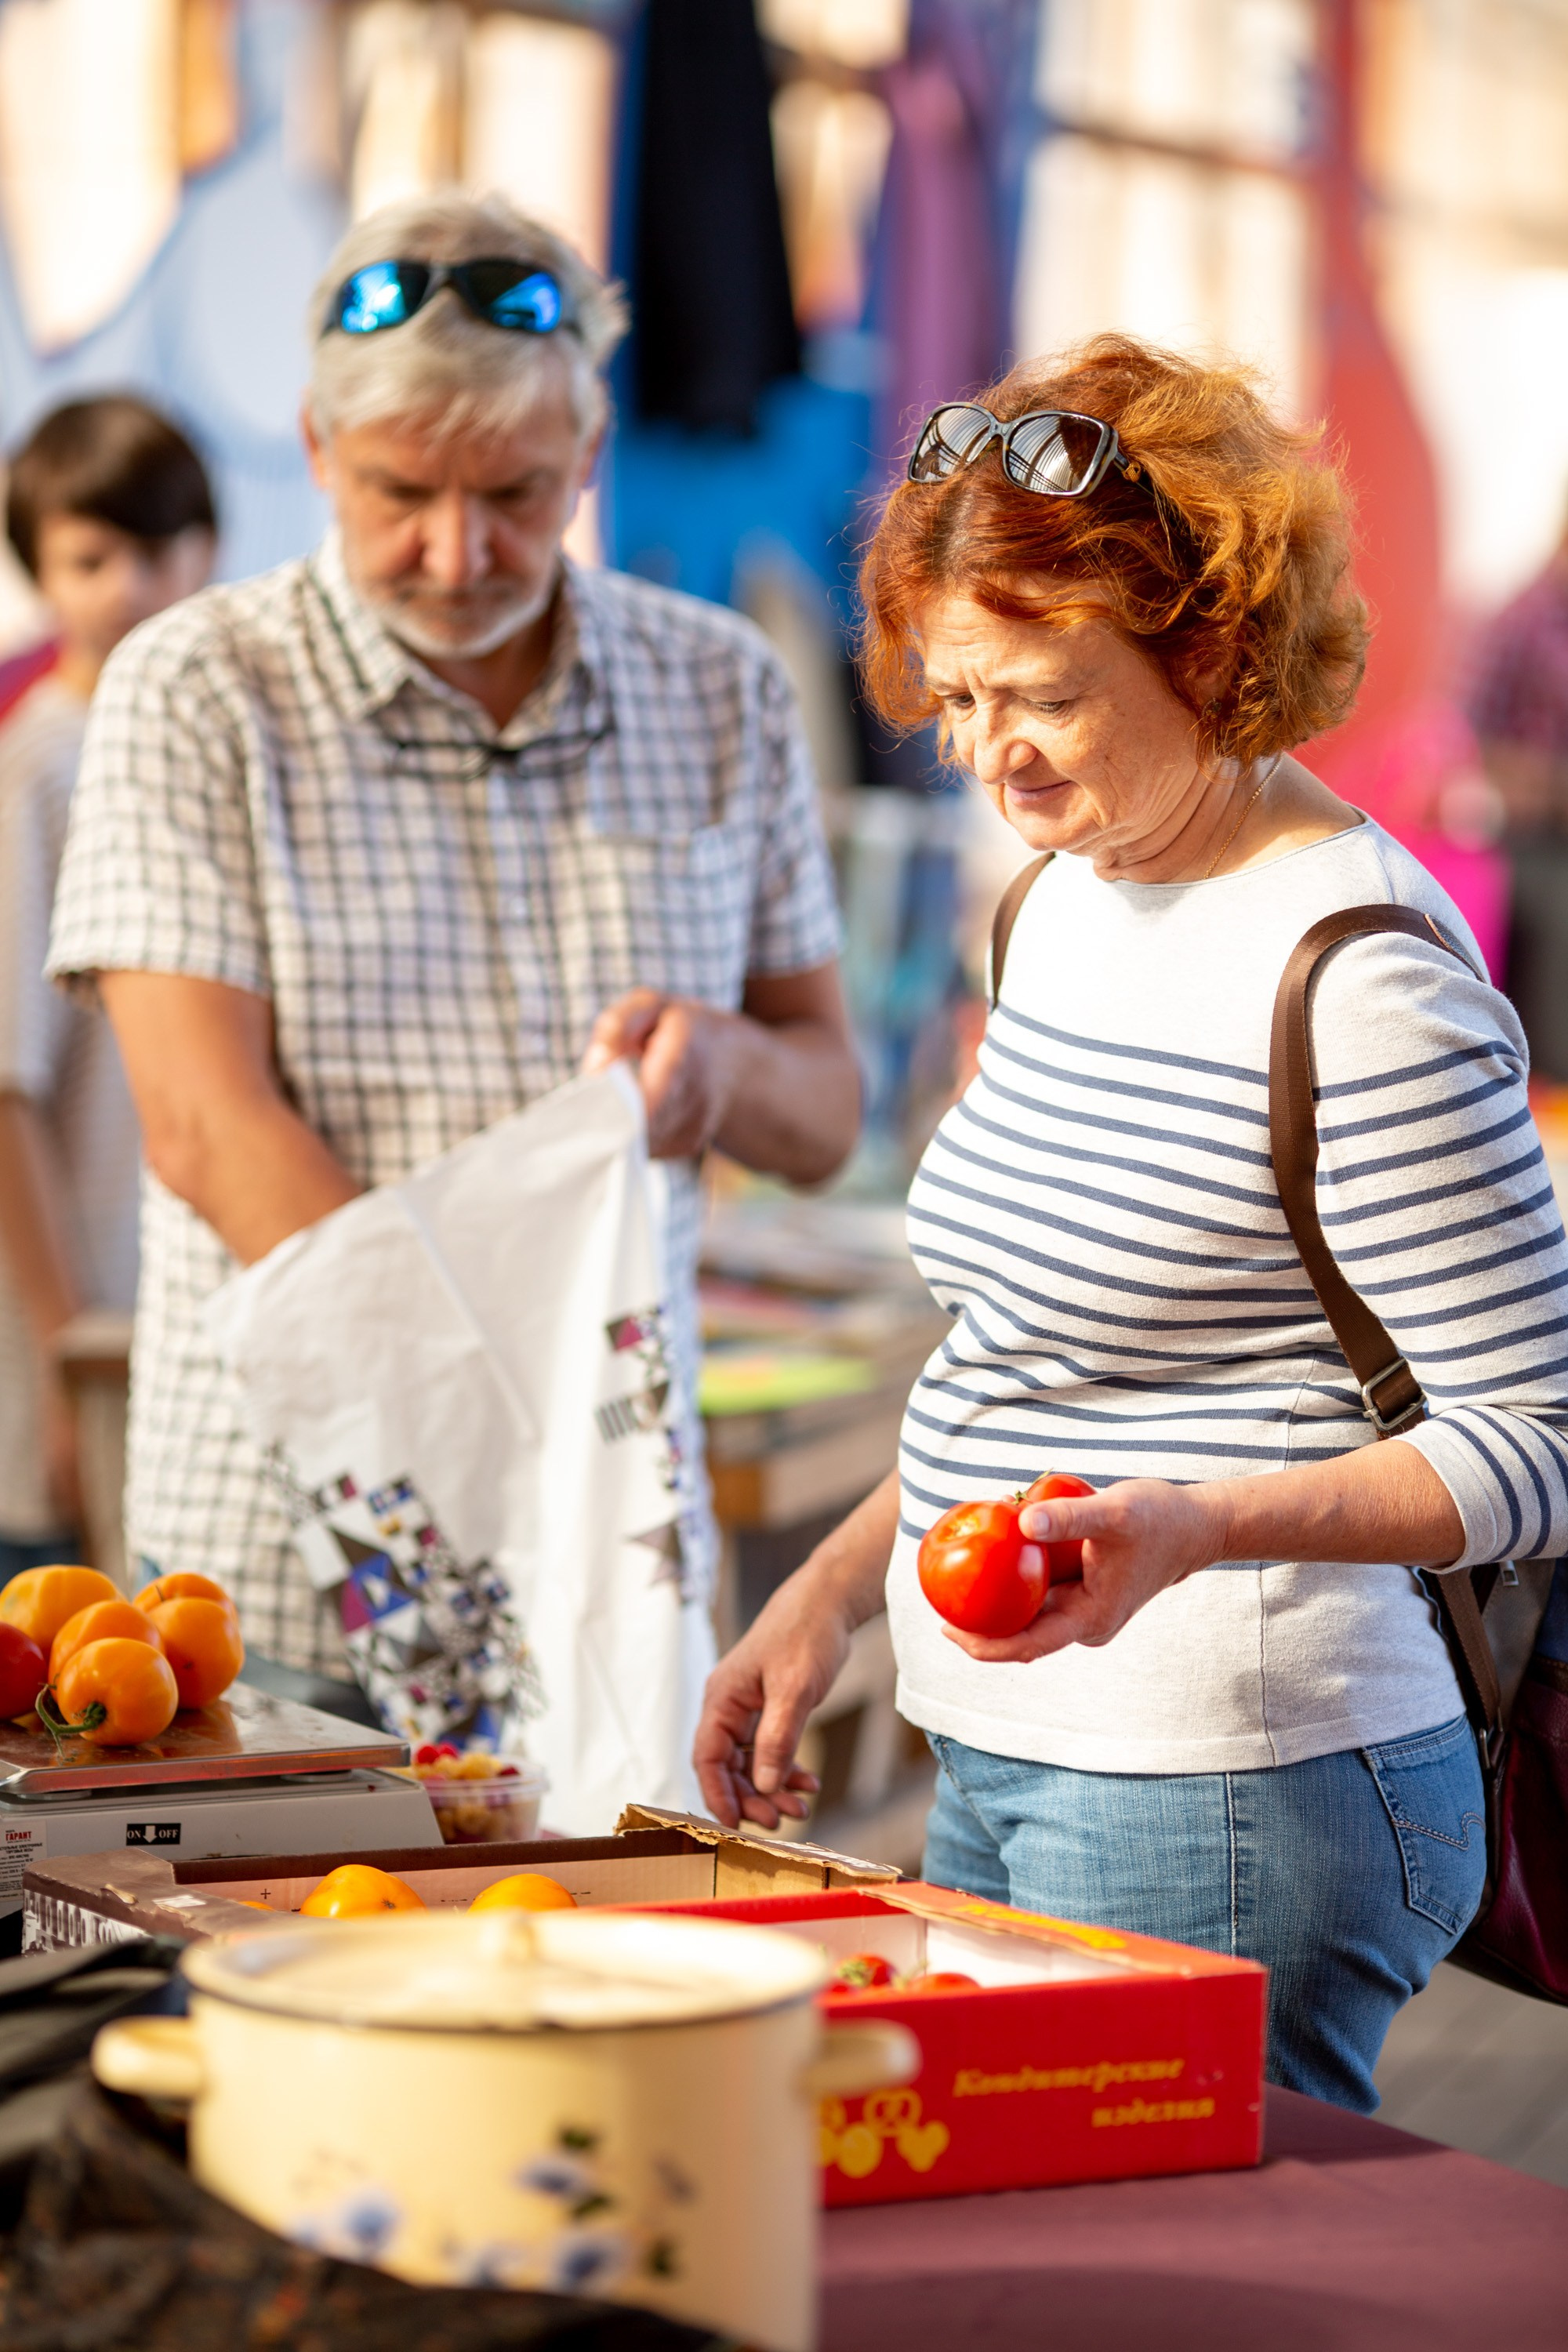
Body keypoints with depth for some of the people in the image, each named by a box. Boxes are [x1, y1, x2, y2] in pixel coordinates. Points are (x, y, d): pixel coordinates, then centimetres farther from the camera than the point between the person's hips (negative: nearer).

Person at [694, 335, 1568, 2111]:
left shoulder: (1361, 981, -16)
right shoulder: (1064, 901, 11)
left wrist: (1201, 1526, -30)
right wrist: (837, 1581, 15)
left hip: (1222, 1818, -8)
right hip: (1006, 1770, 9)